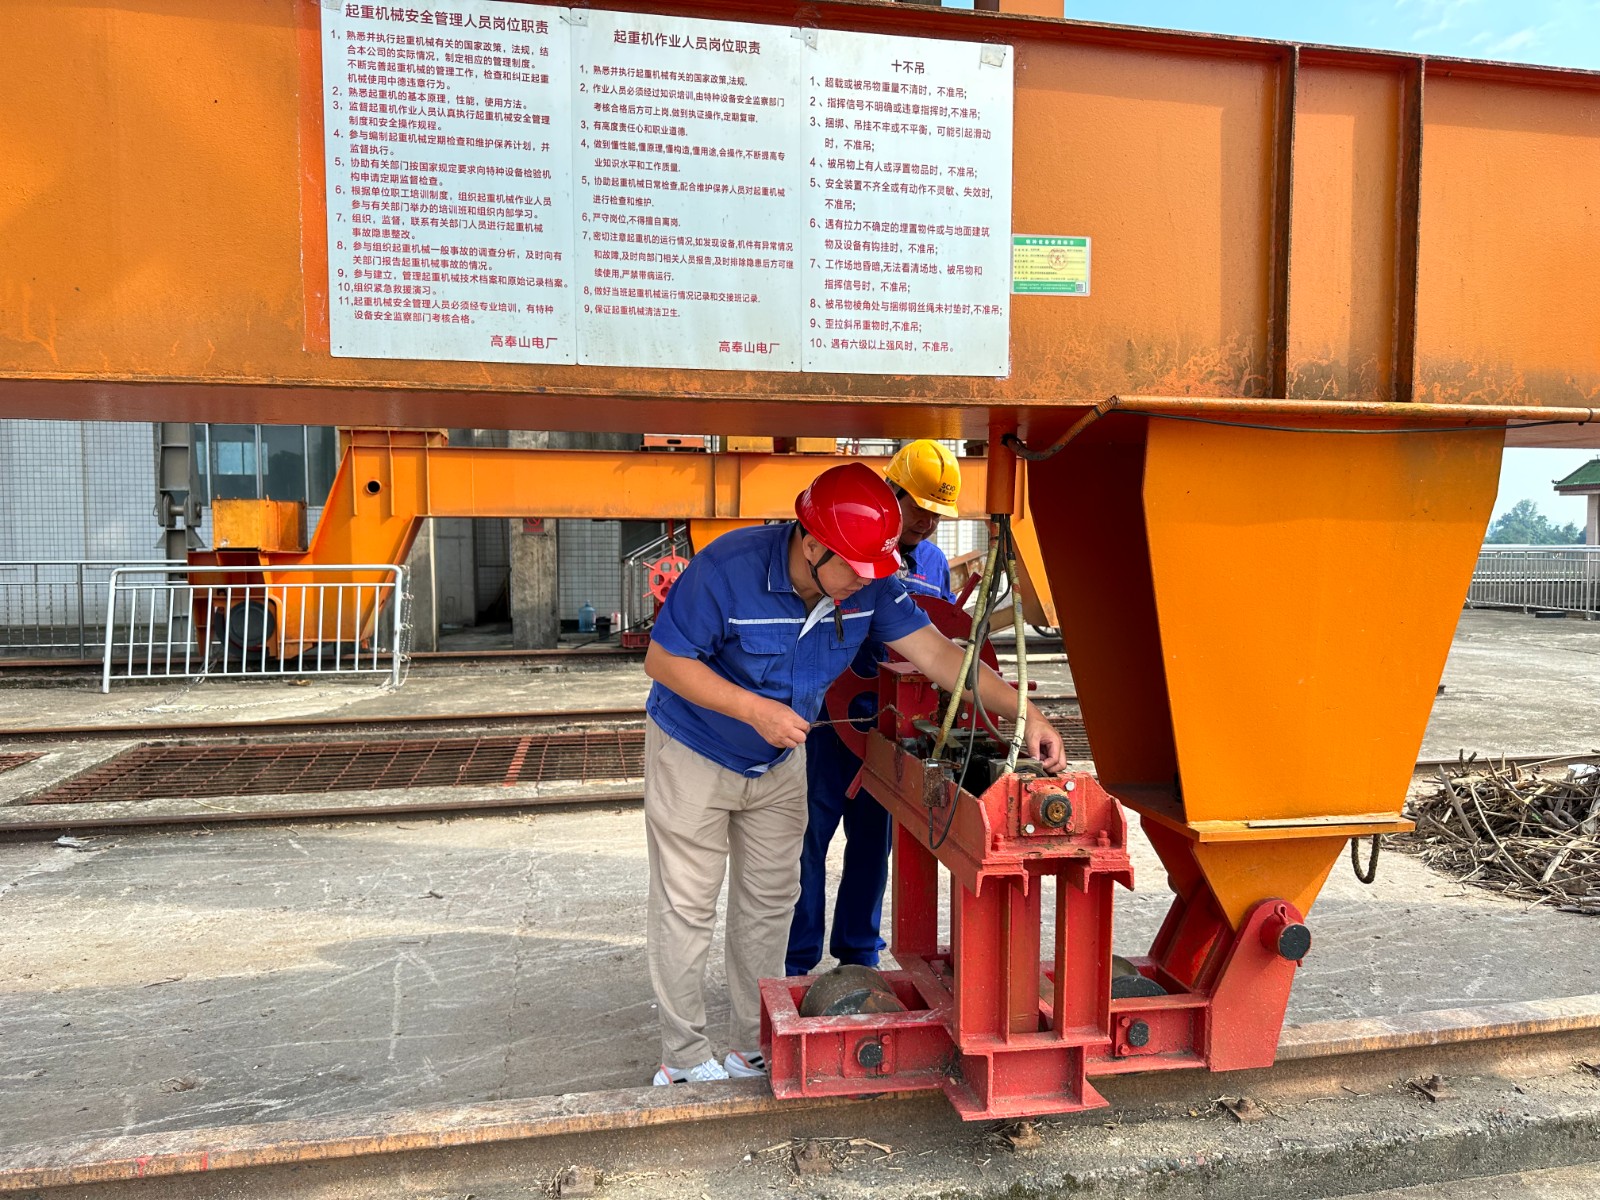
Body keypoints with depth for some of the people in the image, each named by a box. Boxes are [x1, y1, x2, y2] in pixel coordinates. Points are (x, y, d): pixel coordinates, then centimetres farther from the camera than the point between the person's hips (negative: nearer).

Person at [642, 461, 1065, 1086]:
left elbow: (934, 651, -15)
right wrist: (756, 711, -32)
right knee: (686, 907, 2)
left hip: (780, 760, 5)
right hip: (694, 753, -5)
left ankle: (755, 1046, 28)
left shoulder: (871, 585, -17)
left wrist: (1025, 712, -24)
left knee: (770, 902, 12)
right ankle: (684, 1057, 17)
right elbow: (663, 660, -25)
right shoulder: (727, 570, -32)